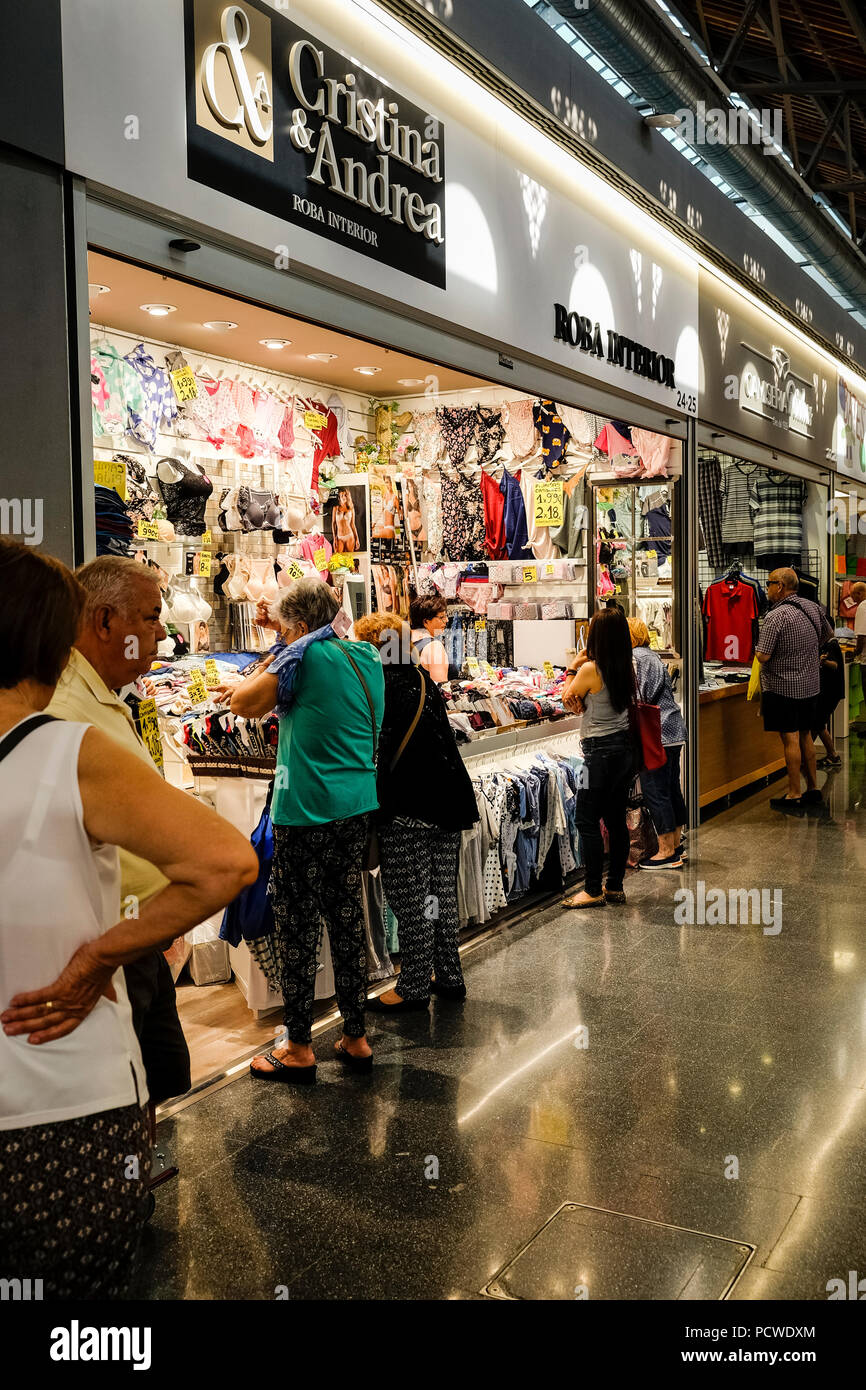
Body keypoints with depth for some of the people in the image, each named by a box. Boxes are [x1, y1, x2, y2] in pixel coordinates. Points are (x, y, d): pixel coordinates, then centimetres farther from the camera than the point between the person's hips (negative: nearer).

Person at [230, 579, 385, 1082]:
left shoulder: (304, 653, -10)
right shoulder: (366, 655, 10)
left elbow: (243, 703, -8)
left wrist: (270, 659, 9)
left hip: (306, 809, -7)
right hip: (359, 806, 7)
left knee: (298, 925, 2)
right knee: (348, 917, 14)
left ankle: (299, 1049, 11)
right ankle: (356, 1037, 23)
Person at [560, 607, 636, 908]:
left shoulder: (590, 670, -17)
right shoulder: (627, 668, 4)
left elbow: (567, 700, 1)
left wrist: (571, 670, 10)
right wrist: (580, 700, -3)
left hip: (602, 752, -8)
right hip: (626, 747, 8)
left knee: (587, 821, 1)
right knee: (616, 819, 14)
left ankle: (593, 891, 5)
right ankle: (615, 887, 21)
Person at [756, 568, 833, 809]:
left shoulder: (776, 616, -20)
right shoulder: (813, 607, 3)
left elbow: (763, 656, -21)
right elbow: (828, 635, 21)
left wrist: (759, 650, 1)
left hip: (783, 686, -7)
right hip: (811, 683, 7)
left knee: (790, 739, -2)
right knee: (805, 736, 17)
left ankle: (794, 795, 3)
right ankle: (813, 787, 24)